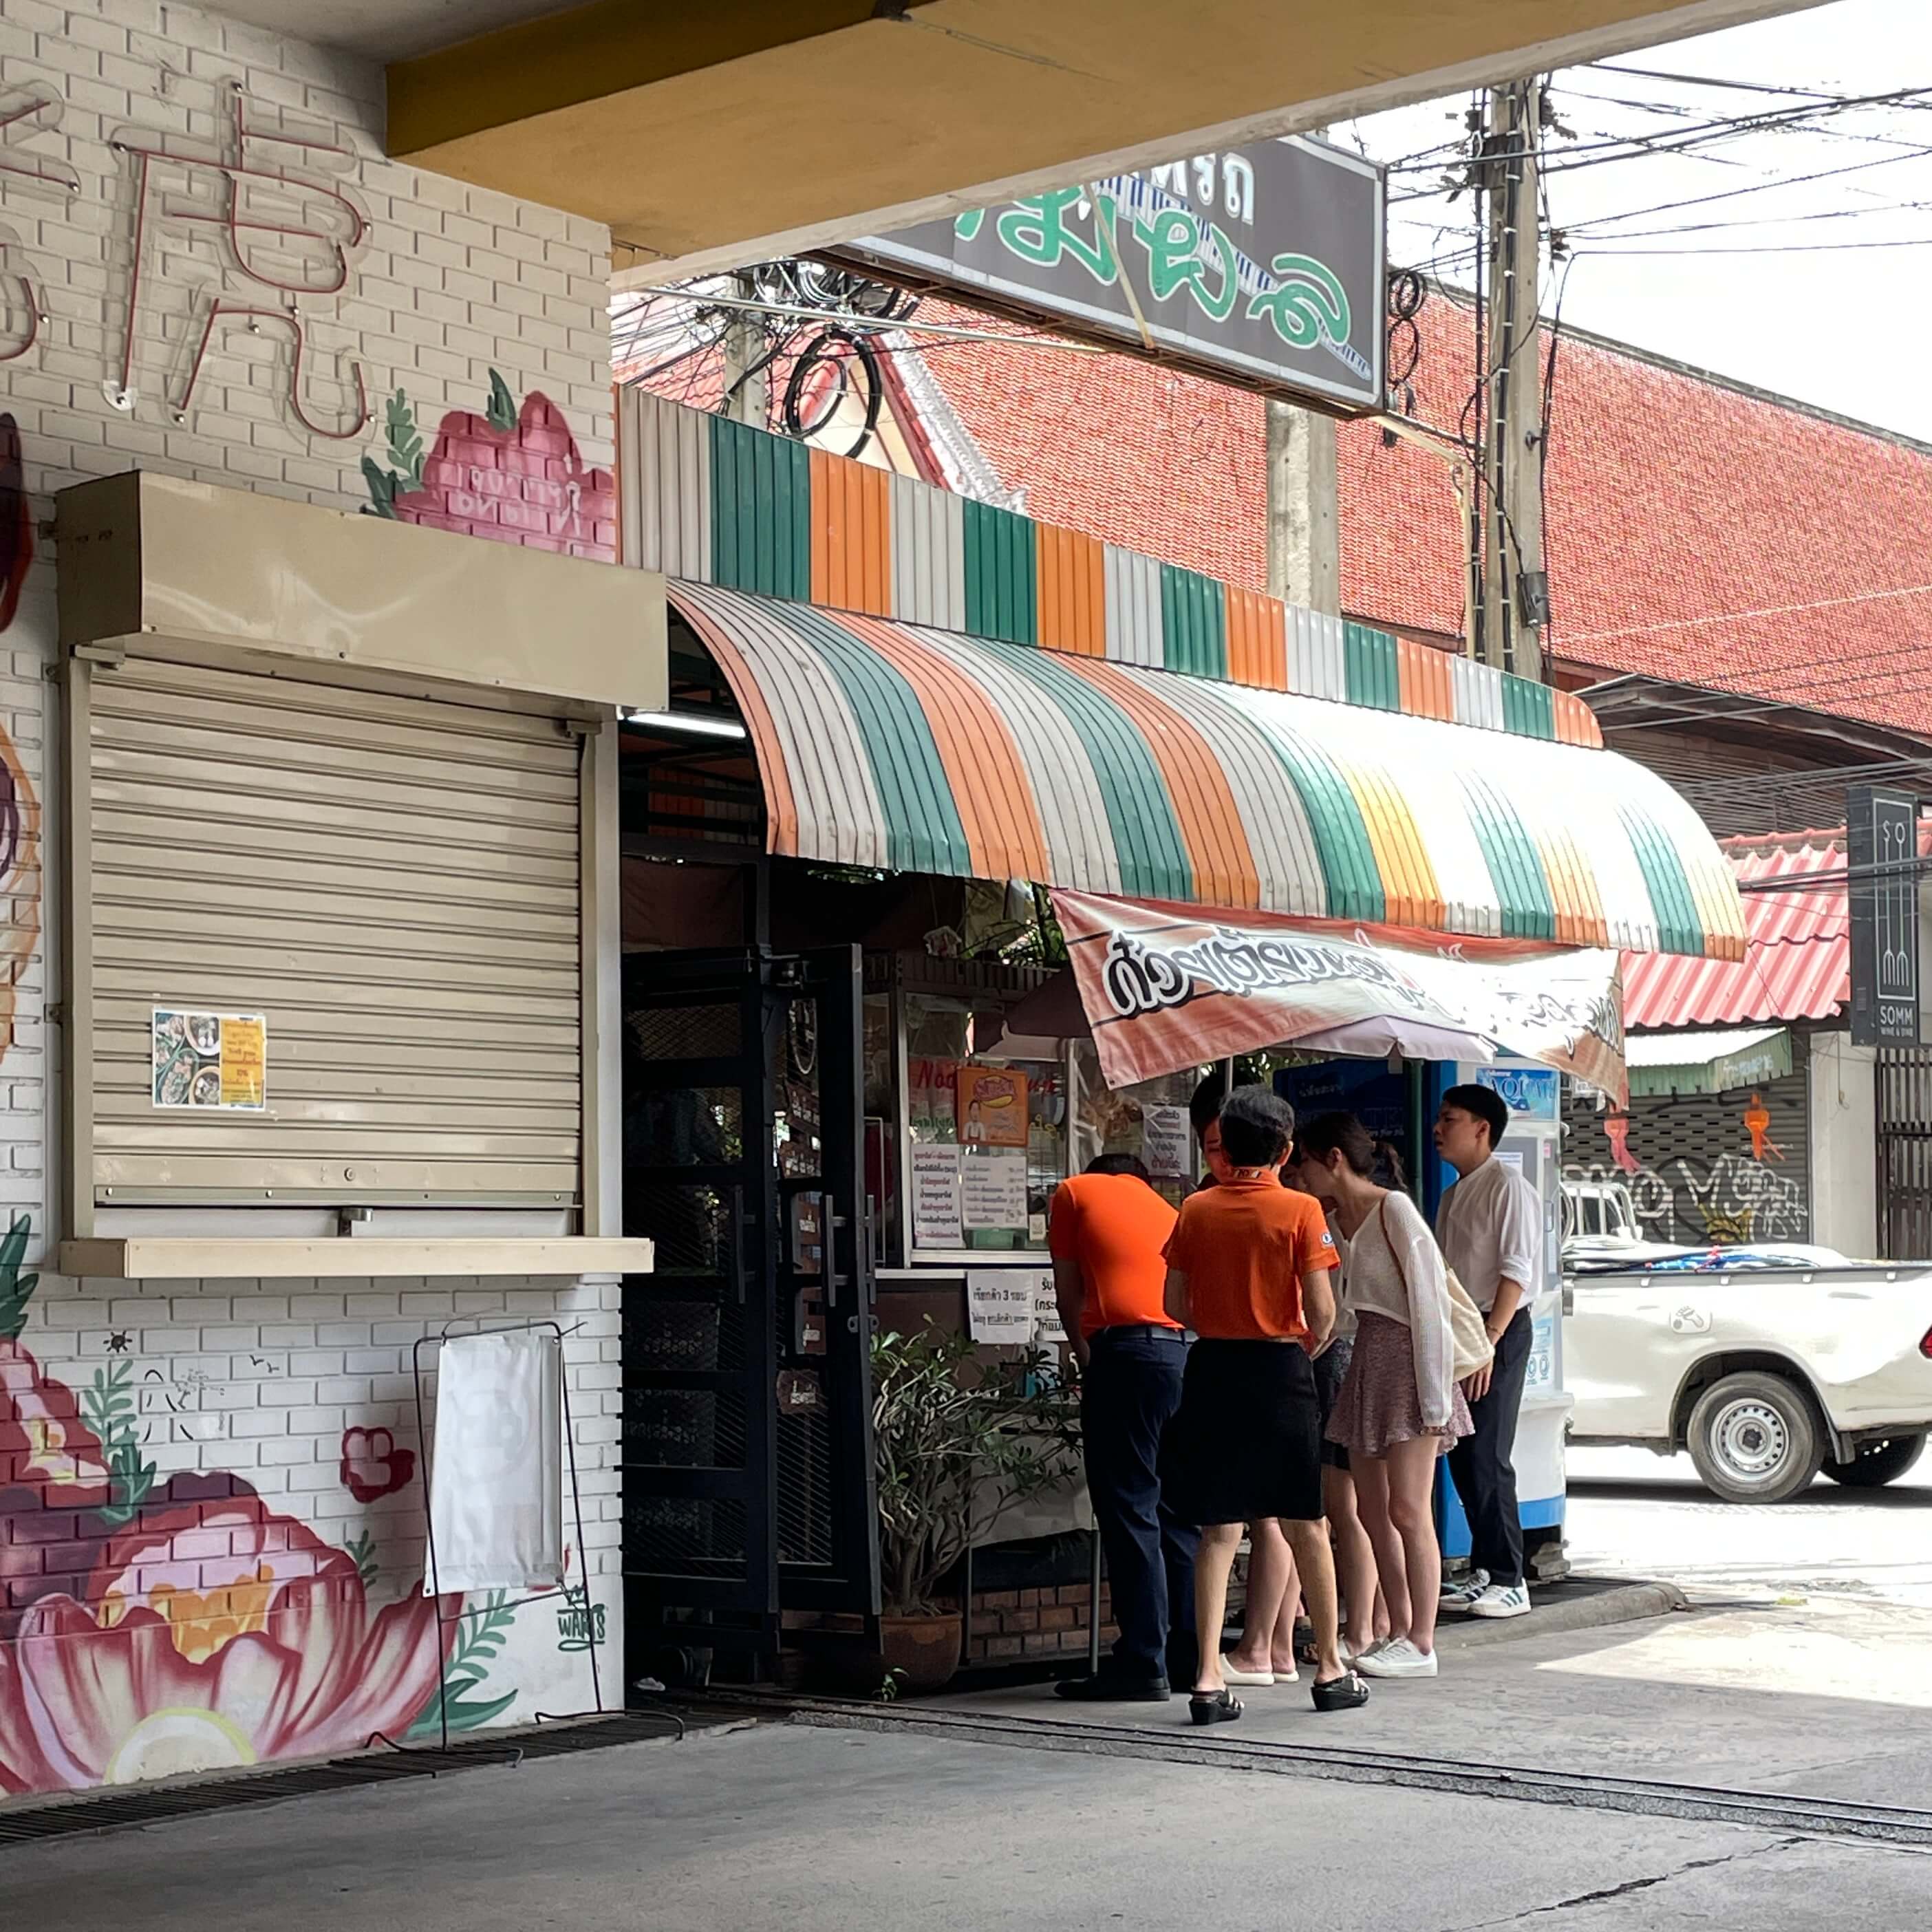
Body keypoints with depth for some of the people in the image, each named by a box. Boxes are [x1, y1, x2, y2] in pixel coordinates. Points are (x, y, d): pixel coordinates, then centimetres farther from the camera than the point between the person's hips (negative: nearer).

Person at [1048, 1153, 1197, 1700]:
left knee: (1129, 1512, -5)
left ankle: (1142, 1664, -7)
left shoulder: (1076, 1192, 15)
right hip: (1187, 1355, 6)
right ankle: (1192, 1657, 12)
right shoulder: (1168, 1212, 28)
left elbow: (1068, 1292, 12)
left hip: (1124, 1352, -6)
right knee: (1179, 1512, 11)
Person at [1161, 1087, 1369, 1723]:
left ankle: (1209, 1679, -2)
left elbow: (1176, 1305, 2)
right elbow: (1321, 1311, -10)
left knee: (1219, 1530, 5)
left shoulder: (1195, 1210, 2)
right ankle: (1330, 1671, 19)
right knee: (1306, 1526, 10)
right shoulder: (1300, 1211, -7)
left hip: (1213, 1369, 2)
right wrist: (1307, 1347, 9)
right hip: (1279, 1370, -2)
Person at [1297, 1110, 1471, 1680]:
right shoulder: (1340, 1220, 13)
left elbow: (1428, 1302, -14)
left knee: (1408, 1510, -7)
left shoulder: (1393, 1209, -11)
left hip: (1405, 1361, -9)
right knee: (1373, 1513, 8)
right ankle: (1398, 1634, 14)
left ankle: (1421, 1644, -3)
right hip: (1367, 1362, 9)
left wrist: (1434, 1396, -18)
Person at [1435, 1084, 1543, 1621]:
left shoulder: (1507, 1186, -9)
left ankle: (1509, 1582, -5)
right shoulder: (1455, 1194, 17)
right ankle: (1483, 1572, 17)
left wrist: (1488, 1340, -22)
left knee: (1486, 1459, -10)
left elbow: (1515, 1272, -16)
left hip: (1498, 1331, -9)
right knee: (1462, 1458, 10)